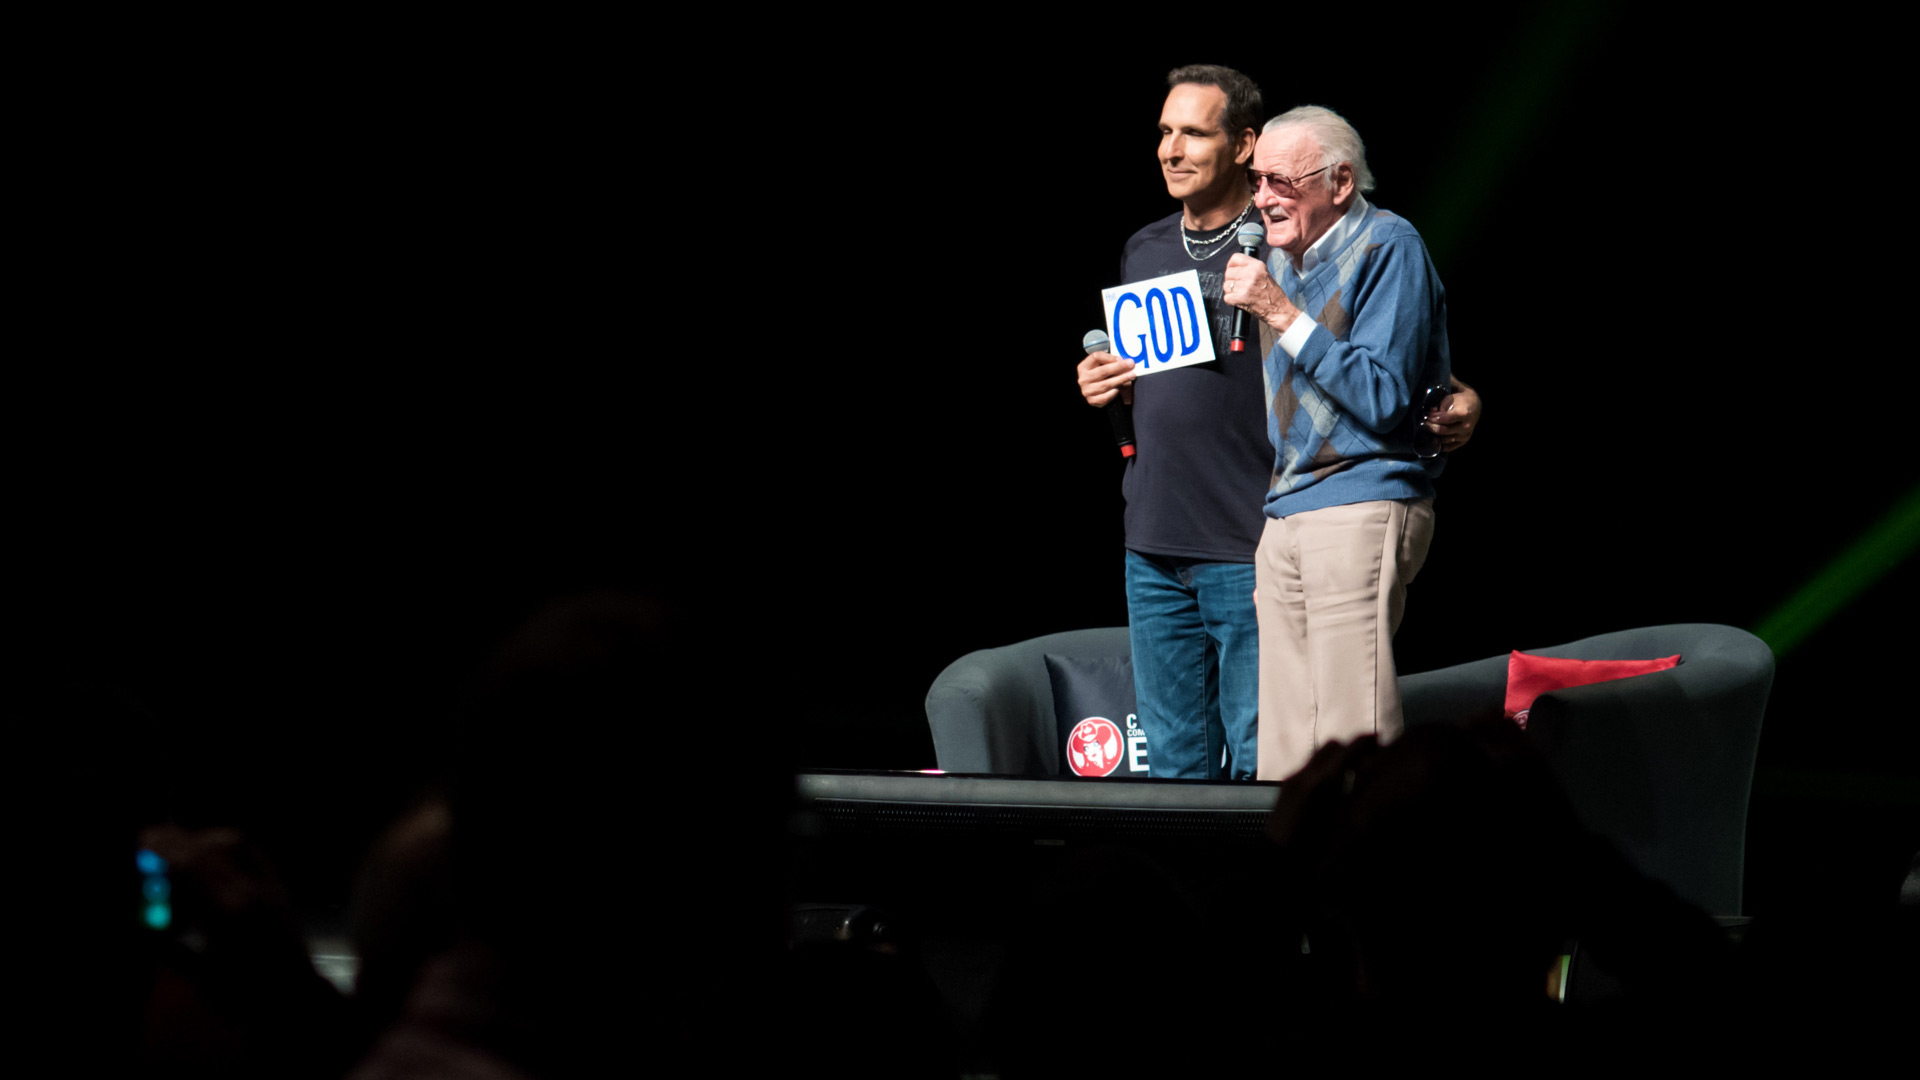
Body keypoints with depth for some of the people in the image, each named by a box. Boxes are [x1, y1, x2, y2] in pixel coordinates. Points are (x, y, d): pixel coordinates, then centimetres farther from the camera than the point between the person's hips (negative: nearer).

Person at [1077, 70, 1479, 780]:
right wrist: (1102, 388, 5)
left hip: (1250, 557, -6)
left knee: (1263, 763, -5)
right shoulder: (1145, 252, 14)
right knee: (1174, 760, 11)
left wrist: (1455, 405, -18)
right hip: (1153, 549, 6)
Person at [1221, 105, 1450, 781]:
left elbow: (1383, 398, -15)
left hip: (1363, 508, -8)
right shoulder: (1282, 256, 19)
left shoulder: (1388, 247, -7)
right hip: (1282, 516, 8)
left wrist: (1284, 316, -16)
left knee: (1352, 747, -12)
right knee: (1283, 746, 4)